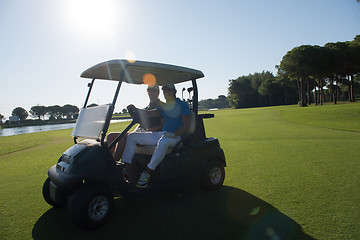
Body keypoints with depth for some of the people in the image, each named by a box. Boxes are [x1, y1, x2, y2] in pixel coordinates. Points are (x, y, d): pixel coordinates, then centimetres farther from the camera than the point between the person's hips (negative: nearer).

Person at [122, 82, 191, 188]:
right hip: (161, 134, 8)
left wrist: (173, 134, -23)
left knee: (163, 141, -44)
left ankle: (147, 173, -37)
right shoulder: (164, 107, 22)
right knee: (132, 136, -1)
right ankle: (125, 169, -9)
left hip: (175, 137, -7)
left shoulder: (183, 105, 1)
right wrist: (135, 109, -7)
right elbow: (150, 113, 9)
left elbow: (186, 125, -9)